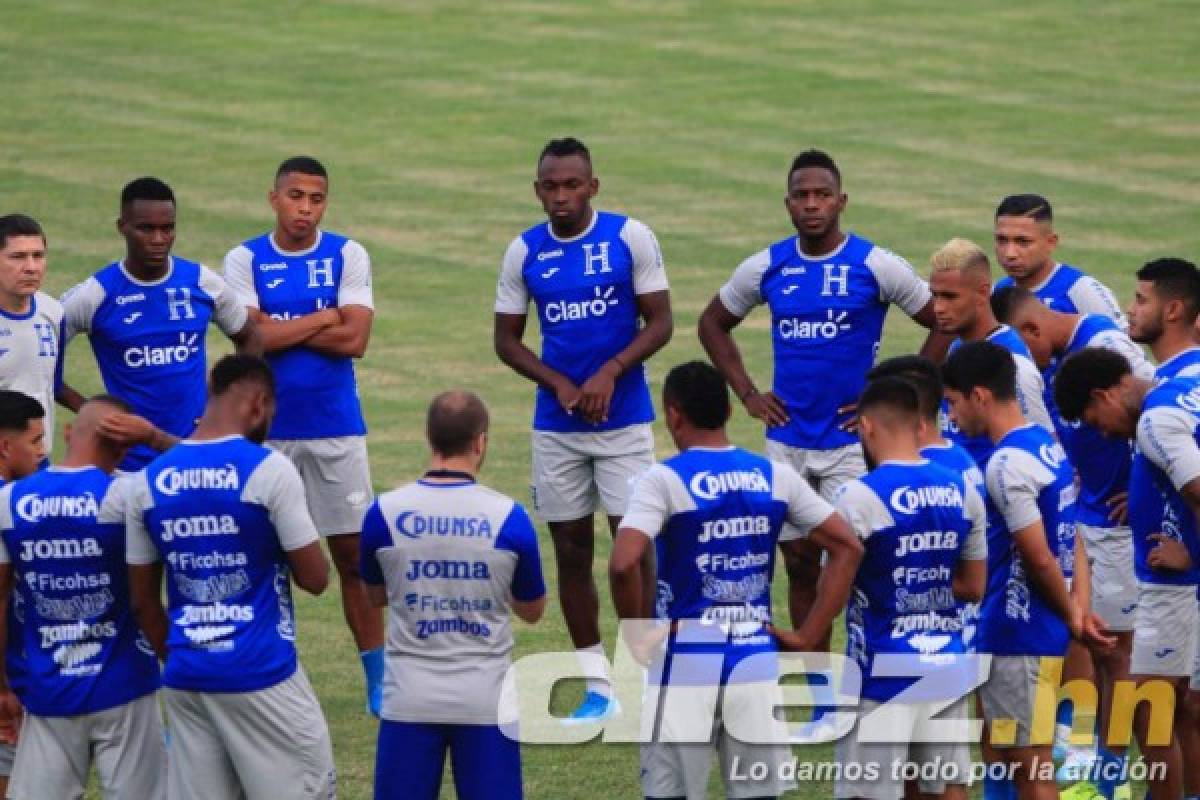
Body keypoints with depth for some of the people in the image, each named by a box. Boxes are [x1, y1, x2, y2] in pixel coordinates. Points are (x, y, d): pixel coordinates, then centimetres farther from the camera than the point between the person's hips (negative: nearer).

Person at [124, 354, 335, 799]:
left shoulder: (148, 482, 4)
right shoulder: (269, 469, -11)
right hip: (262, 678, -5)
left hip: (186, 680, 5)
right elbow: (315, 579, -7)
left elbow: (143, 601, 10)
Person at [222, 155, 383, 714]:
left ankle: (378, 679, 8)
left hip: (336, 427, 0)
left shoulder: (348, 256, 1)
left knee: (354, 552, 2)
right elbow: (252, 339, -13)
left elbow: (355, 338, -11)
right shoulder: (244, 260, 1)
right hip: (265, 430, 0)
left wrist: (282, 328, -10)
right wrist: (324, 318, -10)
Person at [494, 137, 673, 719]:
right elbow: (505, 339, 7)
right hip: (556, 425, 3)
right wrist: (559, 385, -8)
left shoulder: (630, 238, -5)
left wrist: (608, 375, -17)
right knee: (572, 551, 5)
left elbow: (659, 323, -4)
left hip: (624, 419, -3)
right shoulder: (524, 252, 1)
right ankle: (597, 687, 13)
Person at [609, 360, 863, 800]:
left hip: (685, 662, -4)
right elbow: (848, 548, 5)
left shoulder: (663, 480, -10)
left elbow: (623, 564, -24)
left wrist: (637, 633, -8)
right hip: (757, 660, 4)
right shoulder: (775, 476, 4)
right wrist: (809, 636, 5)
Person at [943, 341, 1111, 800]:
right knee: (1021, 762, 17)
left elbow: (1040, 559, -19)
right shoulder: (1048, 446, 10)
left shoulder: (1007, 463, -19)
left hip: (1017, 636, -9)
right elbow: (1071, 540, 11)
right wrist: (1079, 608, 0)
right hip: (1042, 632, 9)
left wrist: (1071, 617, -3)